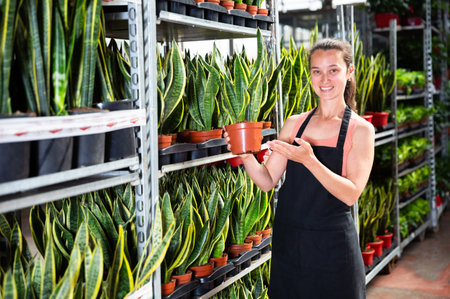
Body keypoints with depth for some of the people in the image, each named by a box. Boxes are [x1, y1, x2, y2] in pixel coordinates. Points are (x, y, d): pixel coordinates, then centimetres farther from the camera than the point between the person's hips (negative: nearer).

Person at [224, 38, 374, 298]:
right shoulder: (295, 124, 6)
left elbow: (351, 194, -16)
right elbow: (268, 181, 4)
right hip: (288, 242, 4)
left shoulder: (361, 130, -6)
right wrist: (246, 155, -15)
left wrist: (309, 160, -27)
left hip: (333, 247, -3)